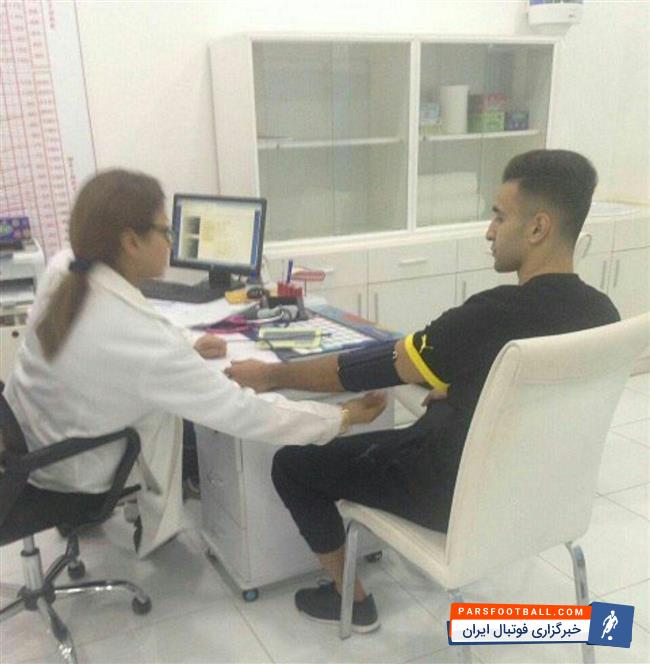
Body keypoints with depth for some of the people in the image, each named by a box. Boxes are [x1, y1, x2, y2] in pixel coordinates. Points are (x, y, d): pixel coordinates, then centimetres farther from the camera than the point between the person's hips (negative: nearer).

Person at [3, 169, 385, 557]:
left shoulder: (63, 268, -15)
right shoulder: (142, 338, -36)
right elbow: (243, 414, -30)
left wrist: (183, 351, 3)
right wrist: (345, 417, -21)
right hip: (72, 473, -6)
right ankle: (153, 520, 31)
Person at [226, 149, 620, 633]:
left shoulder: (497, 314, -32)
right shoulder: (601, 312, -8)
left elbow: (381, 368, -23)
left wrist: (271, 376, -11)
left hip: (461, 495, -7)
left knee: (293, 464, 5)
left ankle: (351, 599, 20)